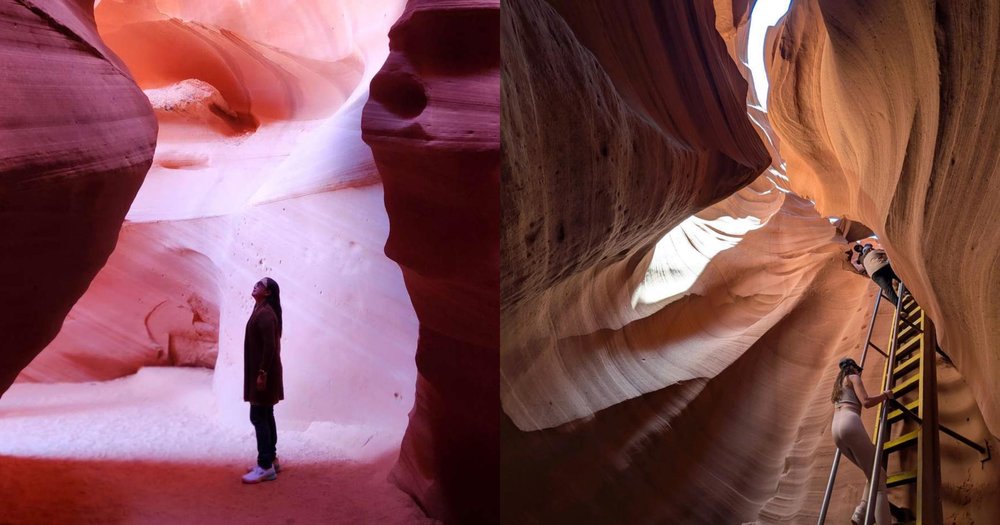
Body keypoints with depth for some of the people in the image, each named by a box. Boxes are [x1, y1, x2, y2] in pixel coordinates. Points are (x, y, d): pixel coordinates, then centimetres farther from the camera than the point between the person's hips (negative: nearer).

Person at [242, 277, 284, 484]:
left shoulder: (265, 314, -18)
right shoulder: (261, 311, 13)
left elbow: (270, 346, -24)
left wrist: (262, 373, -24)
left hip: (263, 373, -10)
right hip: (261, 371, 10)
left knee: (258, 417, -8)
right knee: (266, 416, 14)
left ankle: (266, 467, -5)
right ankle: (270, 459, 22)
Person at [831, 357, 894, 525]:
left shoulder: (838, 384, 33)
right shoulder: (853, 377, 12)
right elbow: (866, 402, -4)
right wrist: (885, 395, 11)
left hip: (836, 429, 8)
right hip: (850, 423, -8)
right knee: (878, 478, -9)